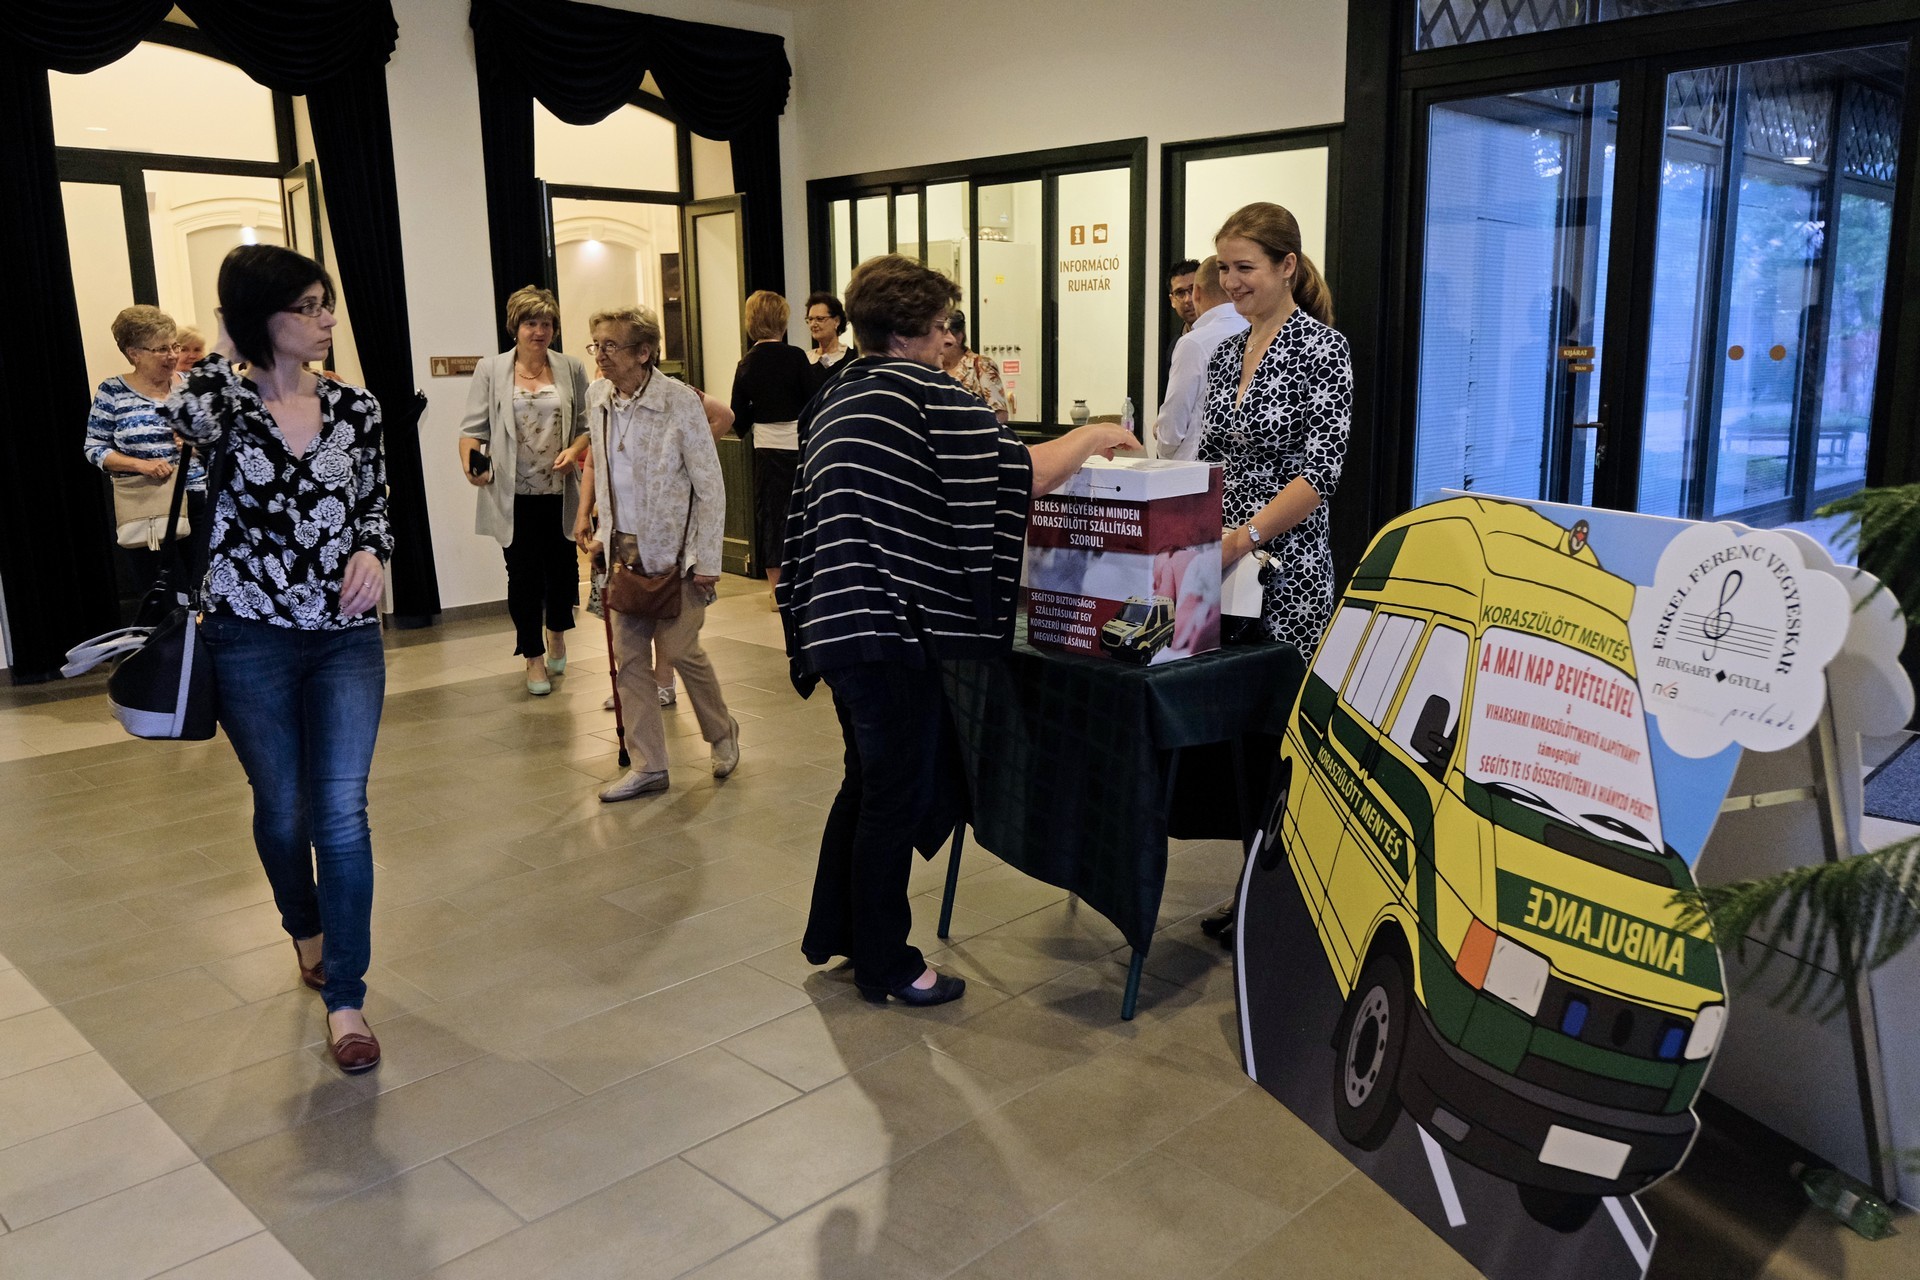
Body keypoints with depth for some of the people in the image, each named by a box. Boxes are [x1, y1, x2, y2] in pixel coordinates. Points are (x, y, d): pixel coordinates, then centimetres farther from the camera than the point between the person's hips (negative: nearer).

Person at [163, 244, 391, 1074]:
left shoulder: (355, 407, 2)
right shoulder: (224, 403, -5)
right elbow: (184, 420, -30)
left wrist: (372, 553, -7)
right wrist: (222, 351, -13)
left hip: (346, 638, 1)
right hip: (250, 640, -1)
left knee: (342, 812, -6)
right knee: (281, 810, 13)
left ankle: (344, 999, 3)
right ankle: (308, 931, 42)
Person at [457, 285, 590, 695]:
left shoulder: (571, 369, 4)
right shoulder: (491, 370, 1)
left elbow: (588, 425, 7)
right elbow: (473, 428, -1)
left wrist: (575, 450, -13)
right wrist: (470, 463, -20)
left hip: (560, 492, 2)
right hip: (514, 494, -1)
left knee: (561, 566, 12)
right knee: (524, 574, 3)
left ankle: (557, 632, 42)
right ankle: (534, 656, 19)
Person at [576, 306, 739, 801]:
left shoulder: (680, 403, -14)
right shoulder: (597, 397, 2)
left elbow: (711, 486, -12)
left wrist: (707, 560, -14)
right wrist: (594, 525, 14)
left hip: (672, 549, -5)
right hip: (622, 547, 6)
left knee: (679, 648, -4)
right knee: (628, 657, 4)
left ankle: (723, 733, 24)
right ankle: (648, 766, 14)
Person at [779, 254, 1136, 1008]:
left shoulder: (837, 398, 17)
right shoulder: (927, 395, -11)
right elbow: (1019, 472, -17)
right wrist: (1091, 437, -1)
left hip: (836, 621, 10)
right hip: (890, 628, -9)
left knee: (868, 783, 22)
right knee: (898, 796, 2)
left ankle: (832, 932, 33)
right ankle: (885, 966, 15)